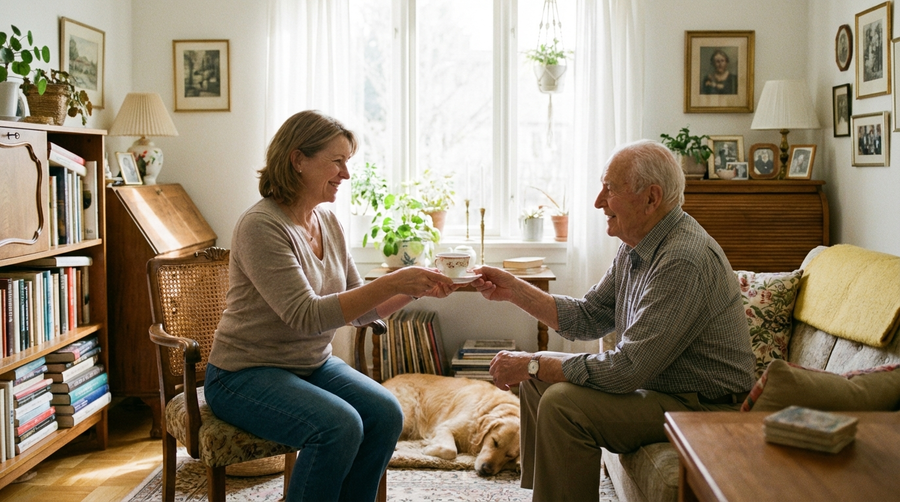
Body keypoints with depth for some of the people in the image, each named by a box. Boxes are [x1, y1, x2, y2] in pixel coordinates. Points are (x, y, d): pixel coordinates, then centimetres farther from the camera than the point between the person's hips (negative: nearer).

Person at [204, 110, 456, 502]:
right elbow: (306, 316, -26)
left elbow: (361, 310, 8)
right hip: (245, 375, -7)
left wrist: (413, 289, -9)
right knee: (339, 425, -28)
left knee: (386, 415, -15)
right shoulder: (261, 225, -19)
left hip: (313, 365, 7)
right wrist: (392, 283, -29)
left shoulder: (328, 221, 5)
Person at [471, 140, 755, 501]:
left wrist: (532, 364, -20)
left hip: (704, 408, -10)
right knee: (538, 382, 9)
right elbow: (588, 317, 10)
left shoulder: (683, 261, -28)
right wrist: (514, 290, 1)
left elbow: (627, 369, -29)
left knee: (563, 404, -24)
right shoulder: (636, 247, 4)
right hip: (652, 381, 10)